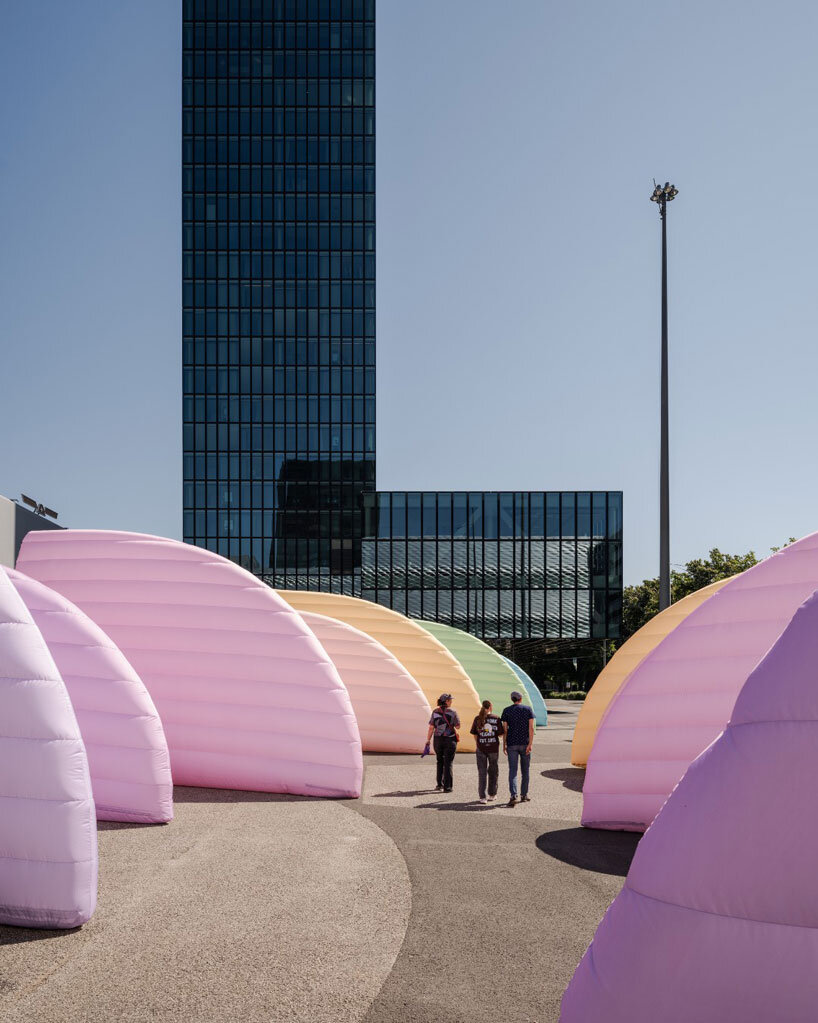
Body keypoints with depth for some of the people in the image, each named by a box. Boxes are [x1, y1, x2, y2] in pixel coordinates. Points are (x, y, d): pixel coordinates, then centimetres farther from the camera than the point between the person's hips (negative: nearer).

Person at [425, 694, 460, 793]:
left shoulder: (435, 712, -1)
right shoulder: (452, 712, -8)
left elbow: (431, 727, -2)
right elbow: (457, 726, -3)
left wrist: (428, 740, 4)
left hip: (438, 739, 3)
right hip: (450, 740, -3)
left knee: (440, 762, 18)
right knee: (448, 763, 3)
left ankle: (439, 784, 22)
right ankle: (447, 786, 1)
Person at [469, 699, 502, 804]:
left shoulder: (477, 719, -3)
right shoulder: (496, 718, -5)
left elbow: (475, 735, 1)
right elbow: (500, 734, -3)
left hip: (481, 748, 0)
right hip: (494, 748, 0)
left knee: (482, 772, 4)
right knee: (493, 771, 16)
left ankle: (482, 797, 0)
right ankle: (492, 794, 24)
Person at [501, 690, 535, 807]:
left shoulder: (507, 711, 1)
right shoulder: (528, 709, 3)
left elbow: (504, 729, -1)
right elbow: (531, 728, -6)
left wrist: (504, 745, 6)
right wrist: (530, 744, -8)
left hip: (512, 744, -1)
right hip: (525, 743, 1)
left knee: (512, 771, -4)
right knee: (525, 770, 15)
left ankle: (513, 796, -19)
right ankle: (524, 795, 21)